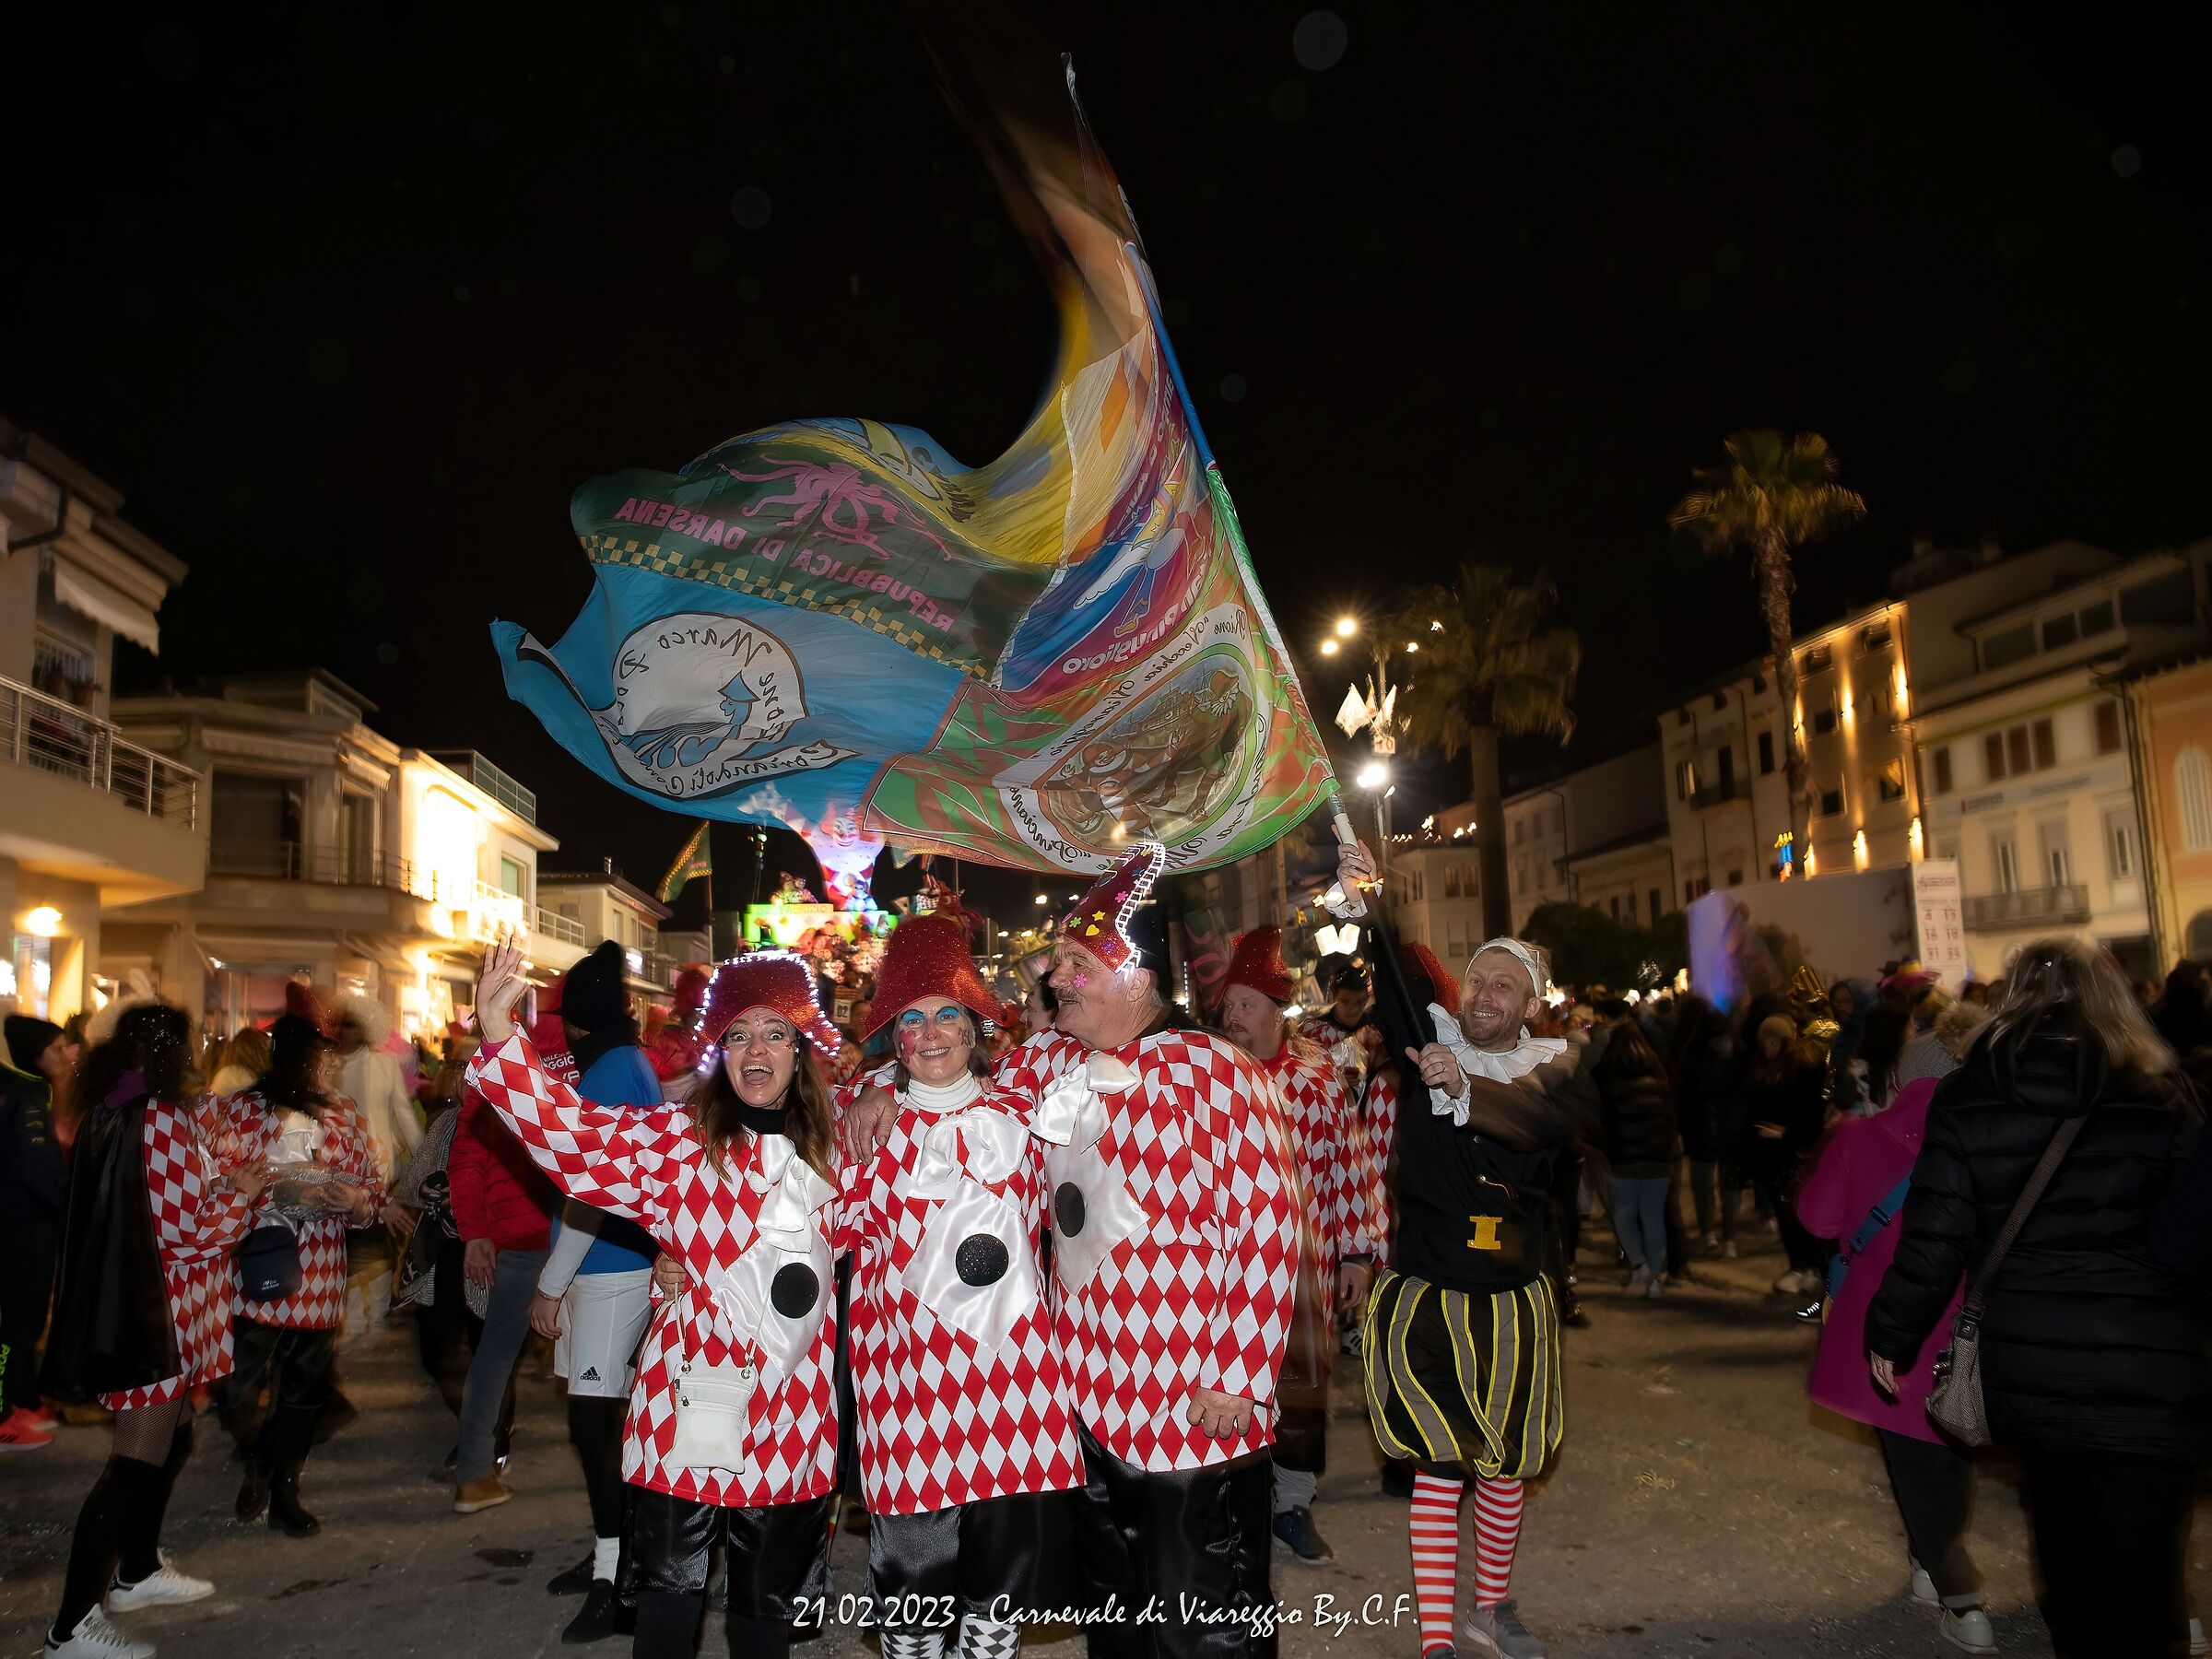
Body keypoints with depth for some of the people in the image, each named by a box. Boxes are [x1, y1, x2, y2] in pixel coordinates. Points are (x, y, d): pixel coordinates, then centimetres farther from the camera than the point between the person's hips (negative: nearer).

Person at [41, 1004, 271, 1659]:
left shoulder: (109, 1114, 8)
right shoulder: (165, 1118, -20)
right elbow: (186, 1232, -21)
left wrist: (218, 1183, 13)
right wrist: (240, 1195, -6)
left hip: (124, 1305, 10)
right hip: (158, 1315, -10)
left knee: (171, 1439, 23)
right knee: (136, 1463, -4)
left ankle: (137, 1570, 37)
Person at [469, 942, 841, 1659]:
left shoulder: (828, 1149, 6)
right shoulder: (677, 1138, -4)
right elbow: (573, 1130, -18)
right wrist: (498, 1031, -29)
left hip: (792, 1411, 3)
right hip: (692, 1397, -2)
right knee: (669, 1590, 7)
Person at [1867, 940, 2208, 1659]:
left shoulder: (1966, 1100, -3)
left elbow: (1935, 1239, -4)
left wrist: (1892, 1335, 6)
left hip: (2023, 1369, 3)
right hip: (2146, 1374, -3)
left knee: (2063, 1543, 23)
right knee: (2137, 1573, 6)